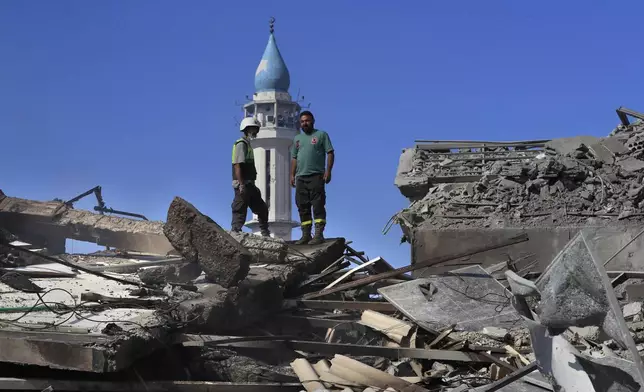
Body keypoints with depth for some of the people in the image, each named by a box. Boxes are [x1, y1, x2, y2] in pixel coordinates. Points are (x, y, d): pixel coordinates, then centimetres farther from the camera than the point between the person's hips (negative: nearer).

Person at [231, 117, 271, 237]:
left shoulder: (248, 145, 21)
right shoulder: (241, 144, -9)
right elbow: (237, 165, -18)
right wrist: (241, 184, -24)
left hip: (249, 185, 10)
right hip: (242, 184, -10)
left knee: (262, 209, 12)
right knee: (240, 212, -8)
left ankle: (266, 234, 16)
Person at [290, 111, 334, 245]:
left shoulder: (321, 135, 5)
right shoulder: (297, 138, 21)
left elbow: (330, 153, -1)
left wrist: (328, 171, -12)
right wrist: (292, 175, 12)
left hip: (316, 176, -6)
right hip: (301, 177, 6)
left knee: (318, 206, -11)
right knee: (303, 207, 5)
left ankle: (319, 234, -13)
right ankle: (306, 235, 9)